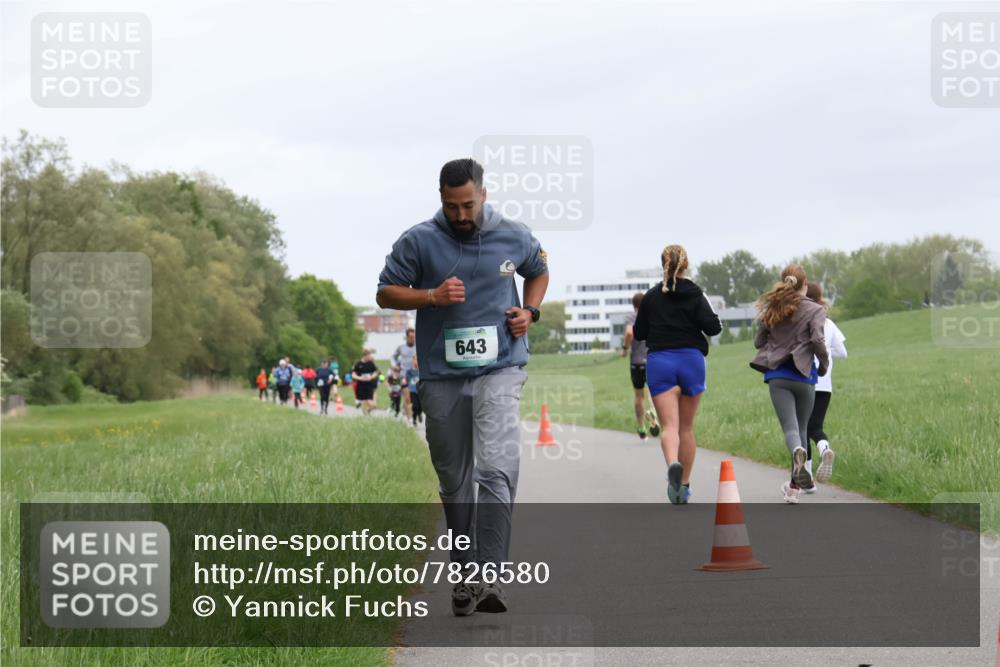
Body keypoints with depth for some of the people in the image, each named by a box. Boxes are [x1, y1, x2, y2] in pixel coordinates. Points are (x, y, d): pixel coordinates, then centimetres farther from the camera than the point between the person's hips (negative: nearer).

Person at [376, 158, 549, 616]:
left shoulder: (515, 238, 4)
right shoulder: (418, 242, -1)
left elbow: (539, 272, 23)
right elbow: (385, 293, 3)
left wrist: (530, 311, 4)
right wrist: (432, 296, -13)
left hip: (499, 371, -1)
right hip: (441, 377, 1)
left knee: (497, 471, -18)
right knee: (454, 483, 9)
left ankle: (490, 578, -23)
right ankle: (464, 574, 22)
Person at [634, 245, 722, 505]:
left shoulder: (651, 297, 4)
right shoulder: (695, 295, -1)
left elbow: (638, 333, 10)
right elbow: (713, 327, -10)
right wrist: (714, 318, 11)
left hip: (659, 361, 0)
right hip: (691, 360, 0)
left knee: (669, 425, -9)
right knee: (687, 427, 13)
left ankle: (673, 464, -40)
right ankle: (685, 485, 19)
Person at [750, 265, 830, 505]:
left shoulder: (771, 309, 7)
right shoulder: (814, 310, -3)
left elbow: (759, 342, 11)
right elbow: (817, 340, -15)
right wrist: (824, 364, 1)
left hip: (777, 376, 1)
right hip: (803, 375, -1)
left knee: (790, 427, -7)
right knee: (801, 427, 13)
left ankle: (798, 452, -43)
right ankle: (794, 486, 16)